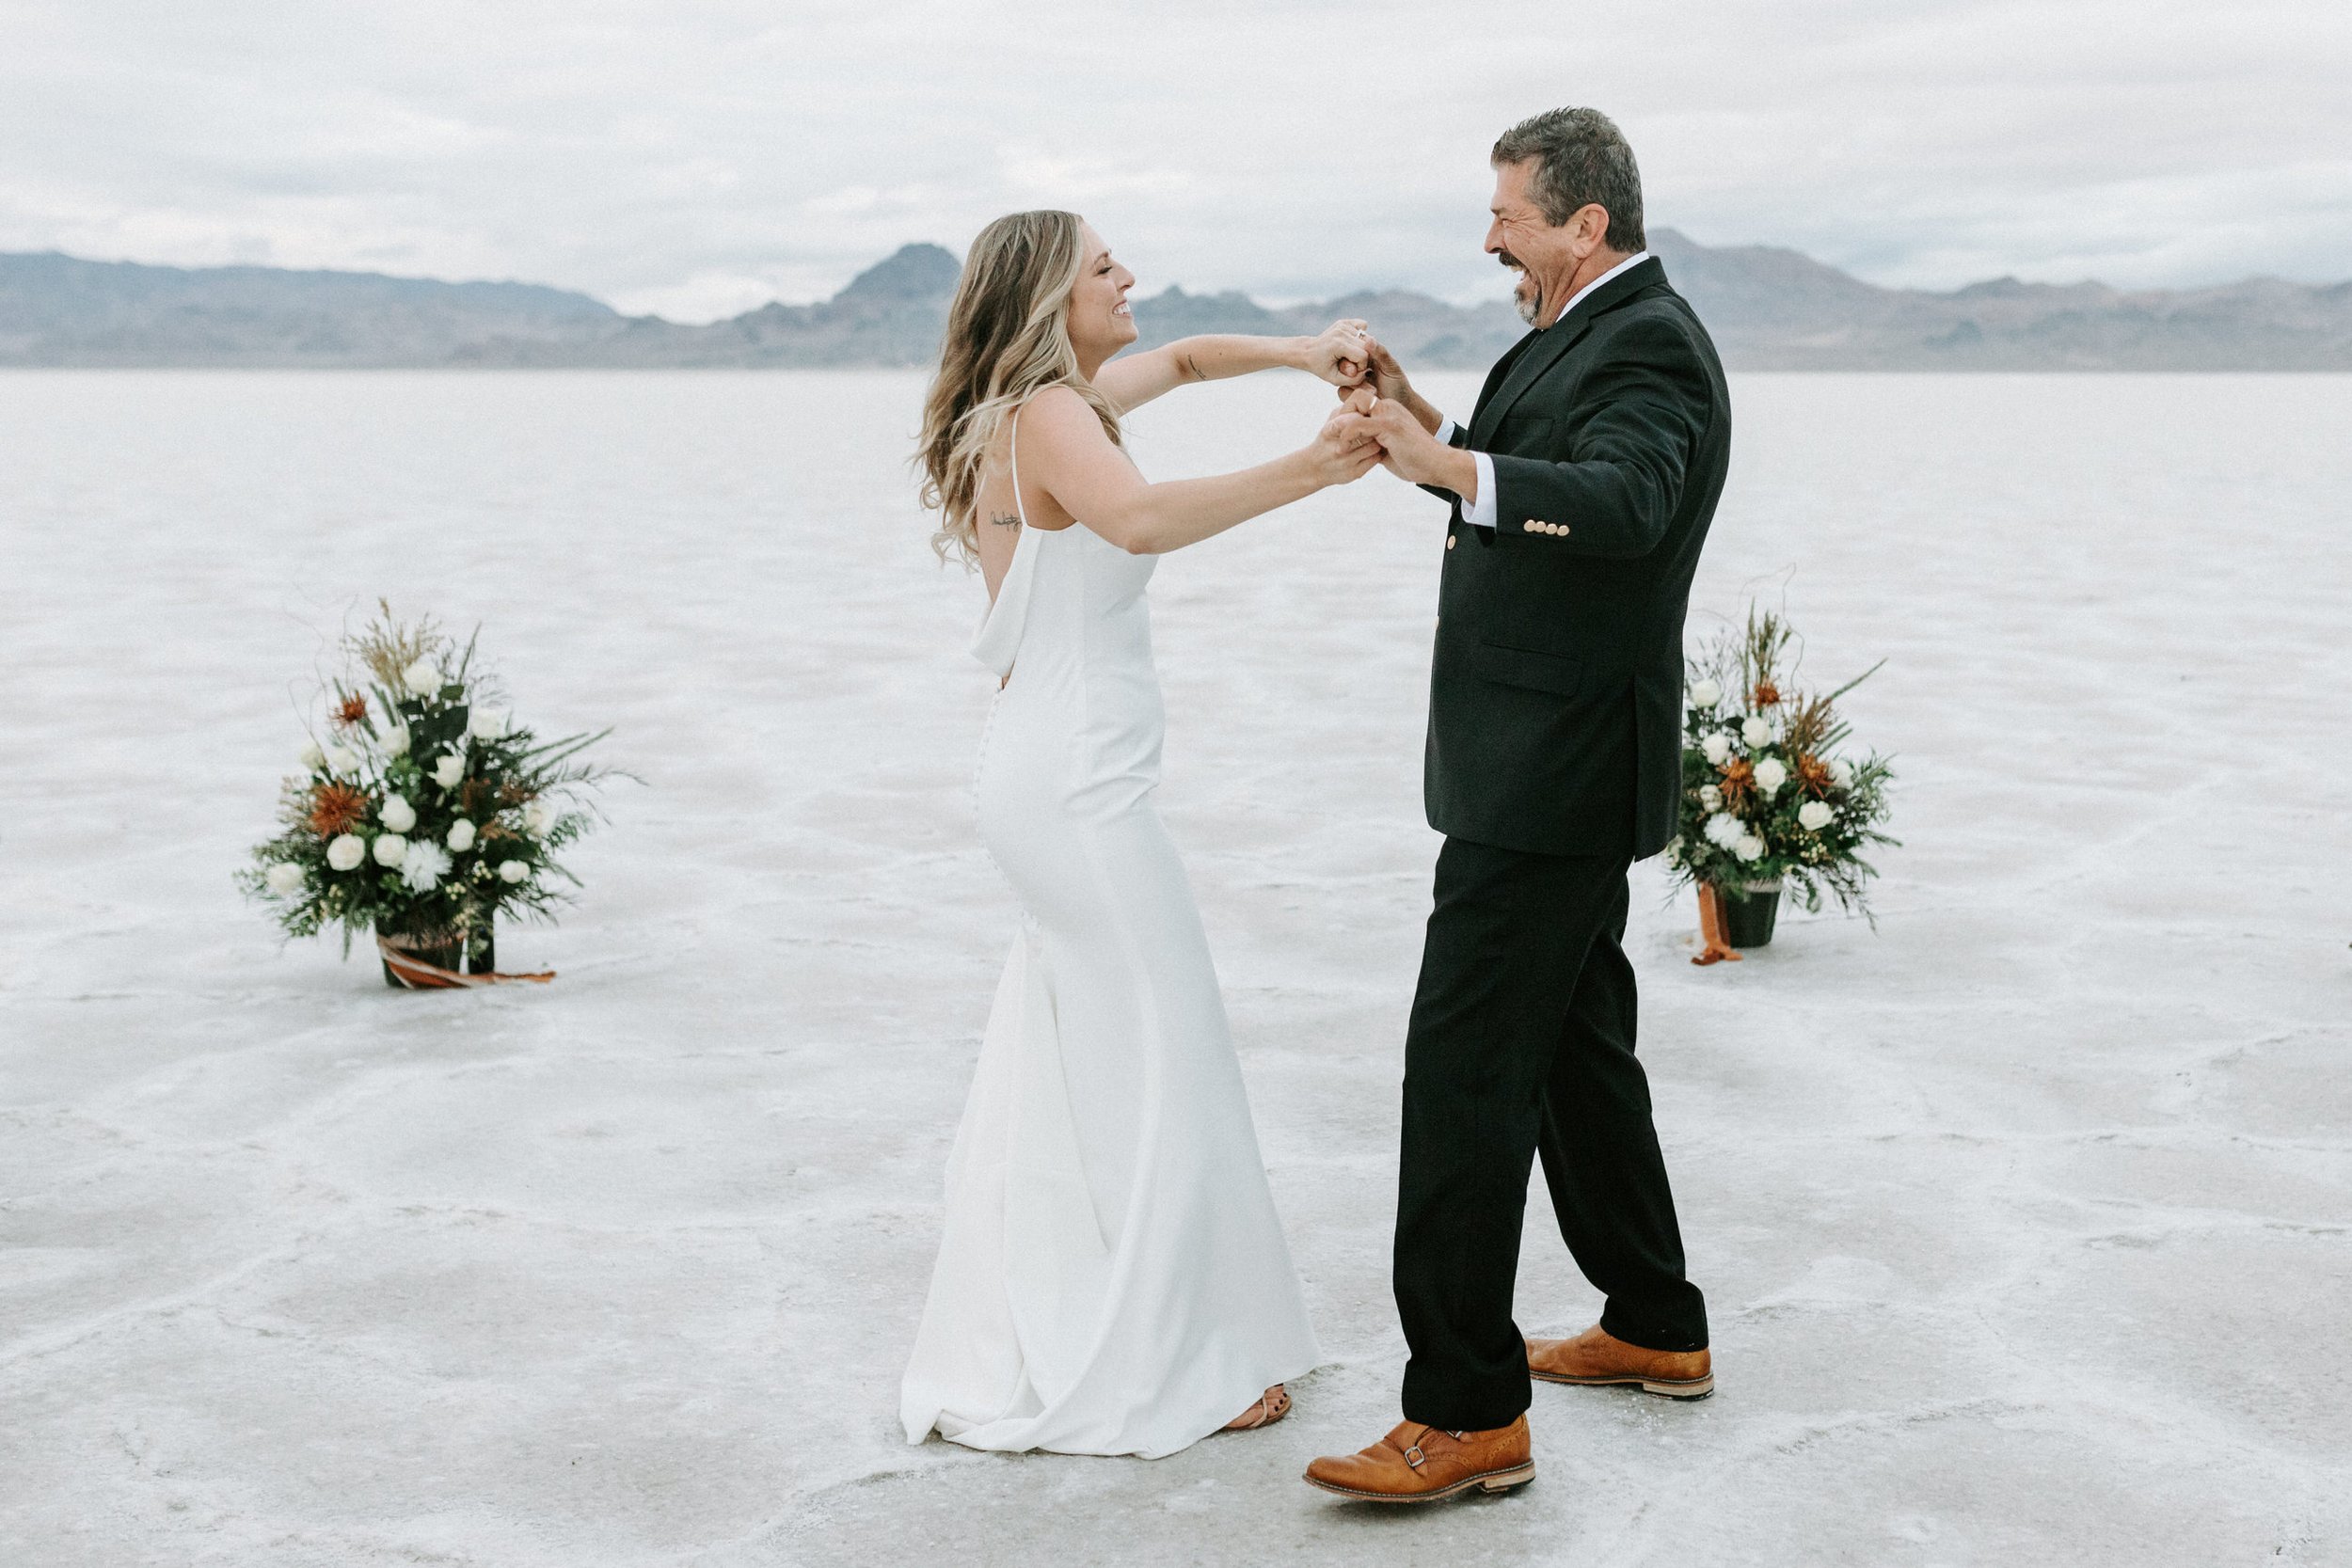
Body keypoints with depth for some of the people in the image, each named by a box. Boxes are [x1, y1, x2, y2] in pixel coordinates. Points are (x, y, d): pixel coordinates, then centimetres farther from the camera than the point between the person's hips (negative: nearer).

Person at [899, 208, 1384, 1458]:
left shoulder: (1052, 406, 14)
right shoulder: (1049, 417, -15)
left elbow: (1181, 358, 27)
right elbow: (1142, 520, -36)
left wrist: (1304, 352, 10)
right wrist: (1305, 471, -39)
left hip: (1048, 776, 10)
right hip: (1080, 780, -10)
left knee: (1065, 1065, 17)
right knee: (1157, 1061, -1)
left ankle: (1023, 1354, 27)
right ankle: (1159, 1370, 10)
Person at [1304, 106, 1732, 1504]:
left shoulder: (1648, 348, -17)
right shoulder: (1599, 332, 16)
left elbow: (1621, 502, -36)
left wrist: (1448, 468, -48)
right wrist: (1439, 432, 12)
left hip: (1553, 775, -11)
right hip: (1560, 768, 11)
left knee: (1466, 1064, -11)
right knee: (1576, 1045, 19)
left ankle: (1468, 1415, -6)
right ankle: (1658, 1329, 33)